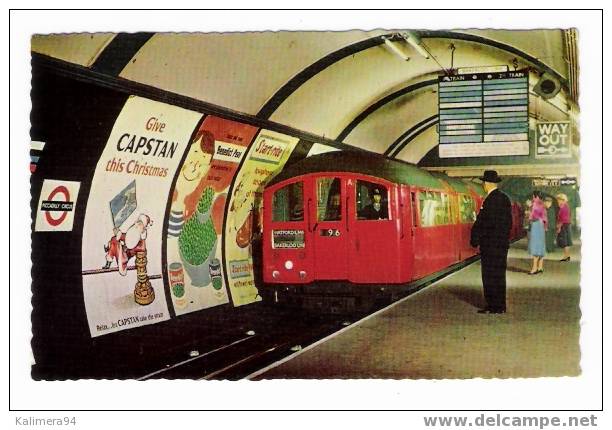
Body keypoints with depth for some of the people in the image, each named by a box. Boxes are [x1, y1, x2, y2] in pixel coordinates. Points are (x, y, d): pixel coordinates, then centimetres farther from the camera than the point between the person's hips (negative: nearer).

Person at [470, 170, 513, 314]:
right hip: (503, 242, 9)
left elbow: (481, 223, -17)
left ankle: (494, 306, 0)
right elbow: (509, 222, 16)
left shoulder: (490, 200, -17)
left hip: (490, 244, -9)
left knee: (490, 275, -3)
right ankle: (500, 306, 19)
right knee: (499, 274, 13)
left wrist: (474, 239, -7)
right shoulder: (505, 198, 11)